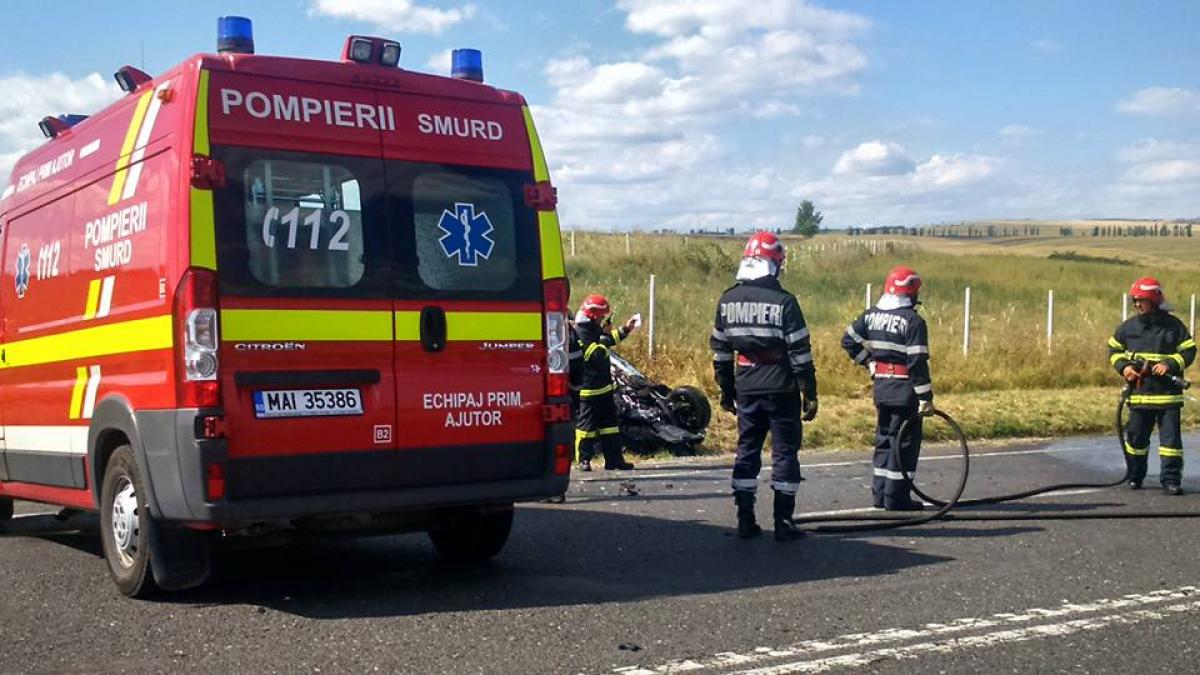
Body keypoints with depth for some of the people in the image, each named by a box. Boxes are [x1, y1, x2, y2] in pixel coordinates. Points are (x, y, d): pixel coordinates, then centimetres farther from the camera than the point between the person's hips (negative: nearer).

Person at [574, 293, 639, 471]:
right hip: (589, 390, -10)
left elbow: (611, 339, 29)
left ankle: (614, 459, 16)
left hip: (604, 387, 10)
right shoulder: (580, 335, -20)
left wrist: (625, 329, 20)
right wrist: (605, 334, -22)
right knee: (587, 424, 0)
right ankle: (584, 460, 11)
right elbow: (598, 355, -28)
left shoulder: (593, 331, 11)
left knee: (610, 423, 11)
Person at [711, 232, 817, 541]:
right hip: (781, 389, -4)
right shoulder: (784, 302, -11)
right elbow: (800, 353, -11)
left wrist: (726, 390, 17)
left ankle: (745, 521, 12)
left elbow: (720, 350, 9)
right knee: (785, 452, 4)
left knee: (747, 450, 12)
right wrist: (810, 394, -4)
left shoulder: (727, 301, 3)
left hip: (746, 390, 4)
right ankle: (783, 523, 5)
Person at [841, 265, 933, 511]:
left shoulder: (871, 315, 5)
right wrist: (926, 397, -14)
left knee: (884, 438, 16)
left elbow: (849, 340, 11)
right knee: (904, 442, 2)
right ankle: (896, 497, 4)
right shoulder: (912, 321, -15)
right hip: (904, 389, -7)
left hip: (880, 387, 7)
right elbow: (918, 362, -18)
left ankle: (880, 493, 20)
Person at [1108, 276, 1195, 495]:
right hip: (1138, 393, 3)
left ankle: (1171, 479, 1)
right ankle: (1135, 476, 26)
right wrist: (1123, 366, -4)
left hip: (1168, 393, -3)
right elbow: (1114, 349, 14)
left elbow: (1189, 350, -2)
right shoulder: (1128, 327, 5)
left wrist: (1170, 364, -17)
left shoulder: (1173, 325, -3)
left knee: (1171, 436, -4)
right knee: (1136, 436, 10)